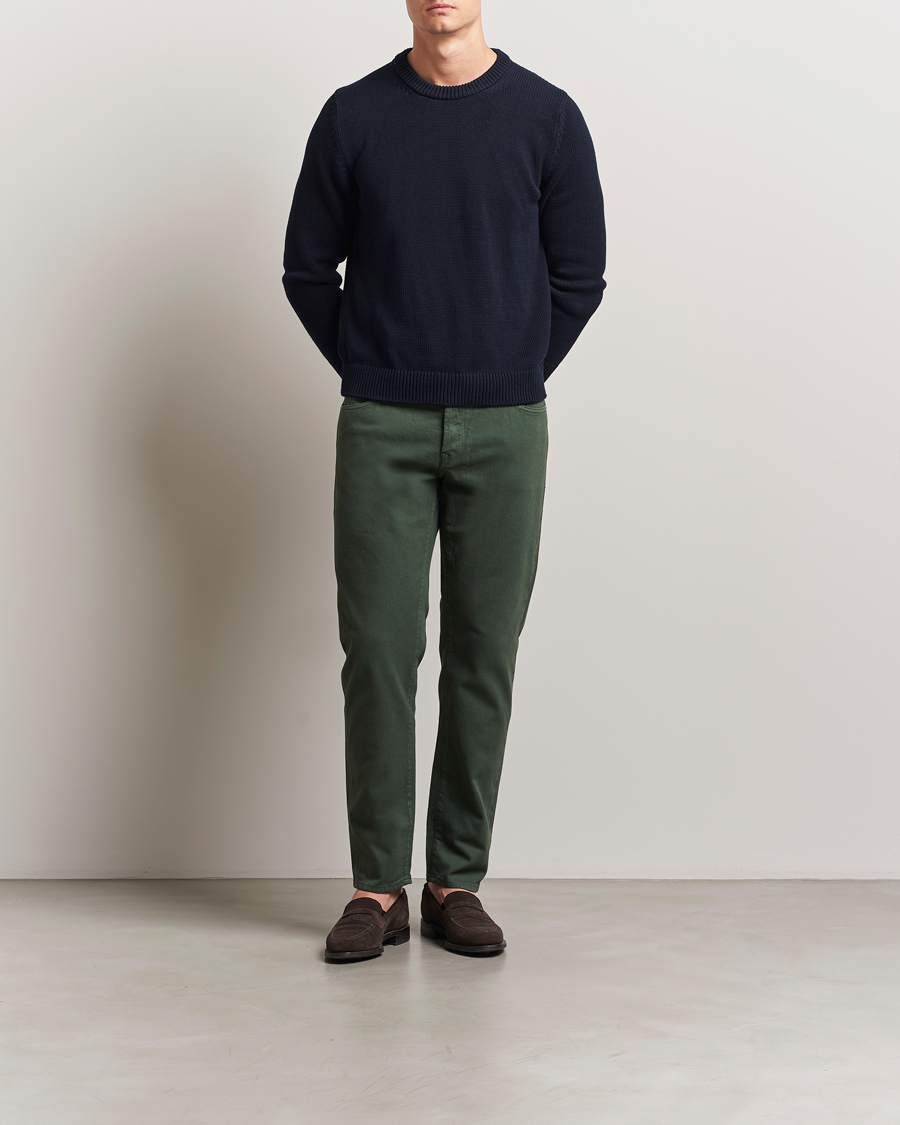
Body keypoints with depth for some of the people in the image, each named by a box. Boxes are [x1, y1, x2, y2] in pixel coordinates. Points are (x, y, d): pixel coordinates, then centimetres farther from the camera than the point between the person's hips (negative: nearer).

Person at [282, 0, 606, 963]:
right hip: (381, 430, 0)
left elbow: (578, 277, 8)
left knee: (483, 655, 4)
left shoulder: (547, 117, 3)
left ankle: (457, 880, 14)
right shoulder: (353, 117, 4)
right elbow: (308, 269, 10)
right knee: (378, 650, -1)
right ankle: (378, 884, 8)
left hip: (505, 431, 0)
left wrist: (512, 379, 7)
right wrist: (372, 377, 6)